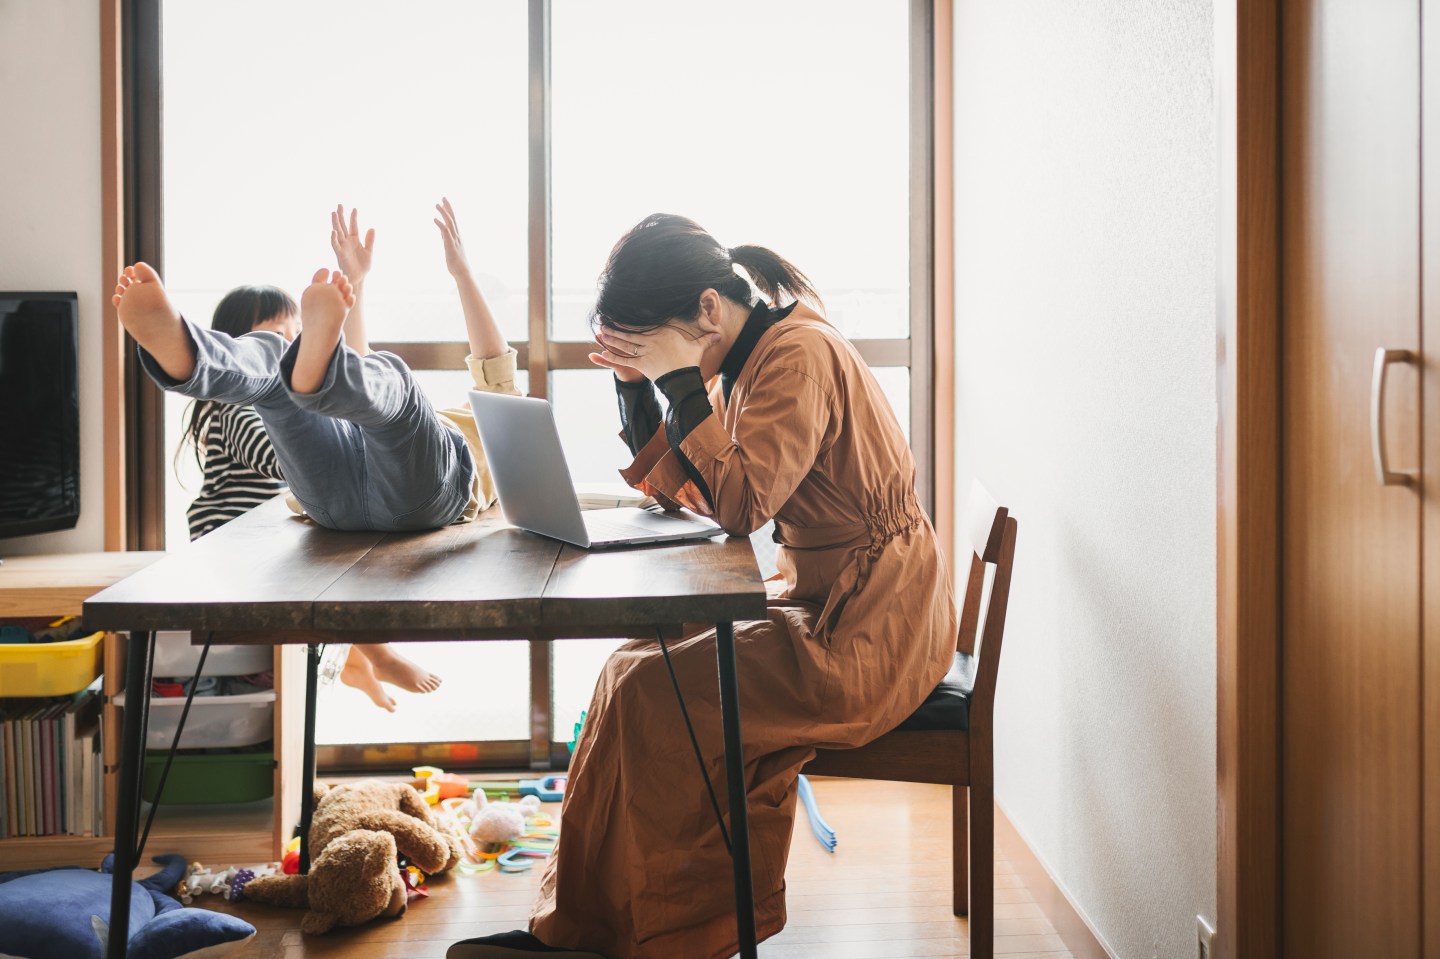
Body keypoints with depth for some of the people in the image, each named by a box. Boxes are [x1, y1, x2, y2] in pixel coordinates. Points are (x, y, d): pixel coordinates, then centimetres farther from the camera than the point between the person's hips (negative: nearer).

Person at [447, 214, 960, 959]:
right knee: (649, 659, 1)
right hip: (829, 608, 10)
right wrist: (635, 383, 0)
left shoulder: (799, 353, -18)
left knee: (645, 689, -15)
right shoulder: (751, 356, 12)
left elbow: (742, 502, -28)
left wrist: (678, 377, -23)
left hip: (867, 638, -10)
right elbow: (675, 489, 12)